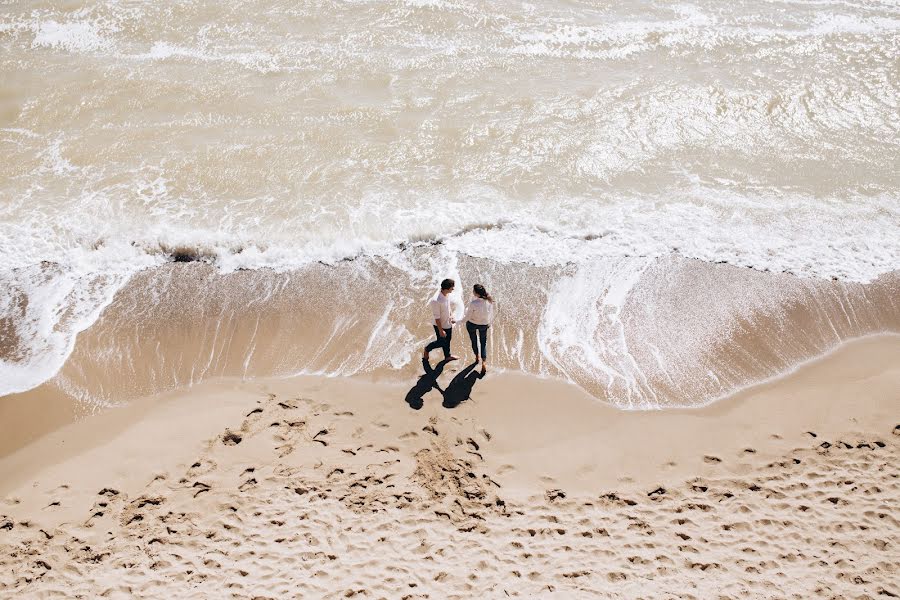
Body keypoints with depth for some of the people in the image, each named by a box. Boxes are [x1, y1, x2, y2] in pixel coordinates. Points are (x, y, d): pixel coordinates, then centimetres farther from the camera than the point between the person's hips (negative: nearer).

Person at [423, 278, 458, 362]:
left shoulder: (446, 295, -11)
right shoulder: (436, 300, -36)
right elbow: (436, 317, -27)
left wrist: (451, 317, 20)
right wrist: (441, 330, -21)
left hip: (448, 324, 8)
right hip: (441, 326, -8)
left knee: (448, 341, 26)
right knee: (441, 342, 14)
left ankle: (447, 356, 49)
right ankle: (427, 349, 40)